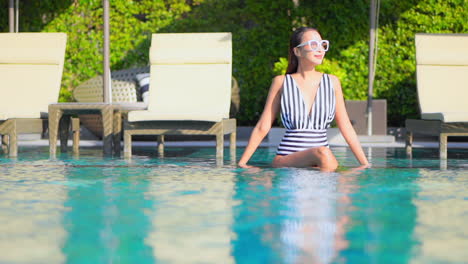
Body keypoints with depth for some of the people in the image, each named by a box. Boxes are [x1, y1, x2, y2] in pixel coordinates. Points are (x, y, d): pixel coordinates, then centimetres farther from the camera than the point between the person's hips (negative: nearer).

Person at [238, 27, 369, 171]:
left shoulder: (332, 82, 12)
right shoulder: (281, 82, 5)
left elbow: (346, 127, 14)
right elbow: (262, 128, 7)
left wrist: (365, 164, 10)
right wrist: (242, 162, 2)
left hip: (321, 160, 3)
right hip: (286, 160, -3)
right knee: (323, 154, -34)